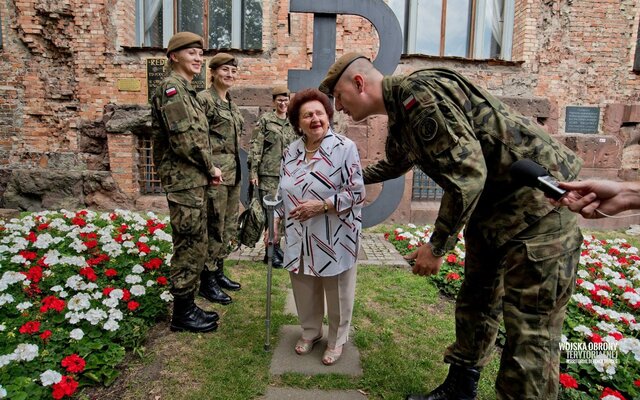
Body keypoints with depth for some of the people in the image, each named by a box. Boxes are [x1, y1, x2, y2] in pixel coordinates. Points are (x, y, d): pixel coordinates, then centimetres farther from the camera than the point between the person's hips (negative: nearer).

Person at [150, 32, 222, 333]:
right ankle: (182, 314, 11)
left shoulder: (186, 90, 20)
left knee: (193, 246, 14)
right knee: (190, 247, -3)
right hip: (184, 182, -10)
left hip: (193, 181, 10)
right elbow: (184, 140, -20)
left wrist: (207, 170, 9)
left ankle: (188, 306, 26)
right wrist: (210, 167, -8)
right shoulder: (171, 88, -10)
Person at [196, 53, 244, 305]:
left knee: (229, 226, 14)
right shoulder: (204, 99, -8)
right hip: (216, 173, -9)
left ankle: (219, 272, 28)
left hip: (234, 173, 9)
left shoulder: (231, 104, 18)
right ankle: (208, 281, 11)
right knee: (215, 227, -2)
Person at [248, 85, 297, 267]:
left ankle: (276, 245, 23)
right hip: (268, 173, -5)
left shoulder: (292, 123, 13)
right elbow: (256, 147, -6)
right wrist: (253, 171, -12)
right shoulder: (265, 120, -2)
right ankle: (270, 252, 4)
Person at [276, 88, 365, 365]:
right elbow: (282, 192, 14)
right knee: (304, 291, 17)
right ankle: (310, 332, 40)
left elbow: (357, 193, -15)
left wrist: (321, 205, -22)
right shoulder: (291, 152, 6)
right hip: (299, 237, 5)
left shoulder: (345, 148, -12)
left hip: (335, 238, -4)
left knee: (337, 293, 10)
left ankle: (337, 340, 32)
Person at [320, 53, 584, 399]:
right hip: (493, 208, 10)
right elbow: (396, 164, 32)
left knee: (530, 330, -4)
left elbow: (467, 173, -27)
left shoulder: (418, 92, -21)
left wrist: (437, 246, -18)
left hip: (536, 202, -10)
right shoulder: (400, 115, 10)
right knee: (473, 306, 17)